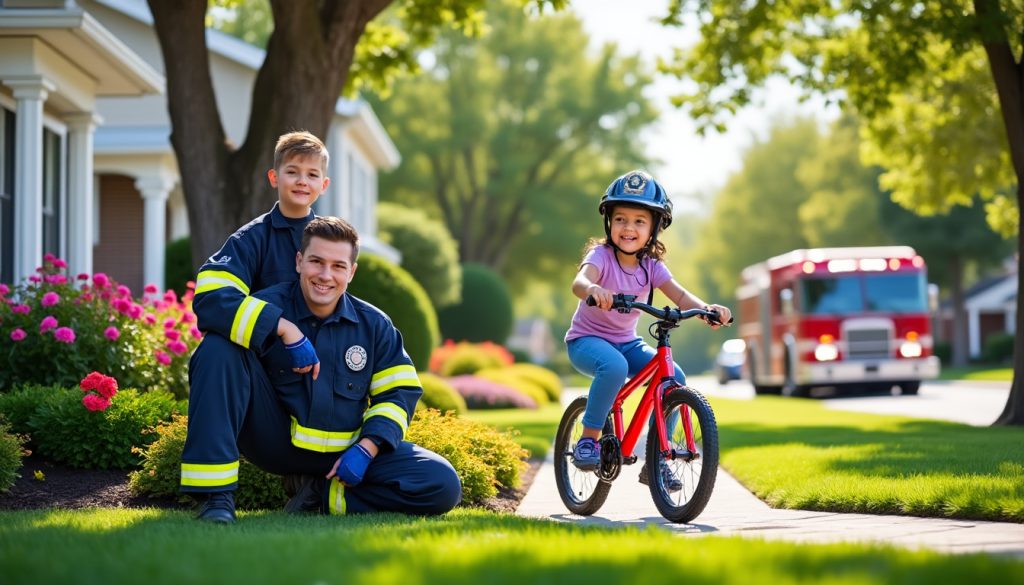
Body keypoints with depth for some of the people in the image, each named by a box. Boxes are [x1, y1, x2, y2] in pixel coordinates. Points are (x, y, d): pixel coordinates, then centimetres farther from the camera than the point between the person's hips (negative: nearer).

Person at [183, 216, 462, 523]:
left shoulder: (373, 325, 2)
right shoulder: (268, 307, -8)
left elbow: (398, 393, 4)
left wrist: (366, 448, -12)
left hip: (344, 453, 3)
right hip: (277, 440, -3)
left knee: (443, 486, -19)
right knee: (219, 347, -27)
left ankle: (323, 495, -4)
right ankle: (216, 495, -24)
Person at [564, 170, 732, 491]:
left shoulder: (651, 266, -3)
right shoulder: (601, 255, -17)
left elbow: (679, 295, -17)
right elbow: (578, 281, -38)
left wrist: (706, 308, -40)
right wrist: (592, 289, -63)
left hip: (626, 342, 5)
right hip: (586, 340, -5)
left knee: (674, 378, -16)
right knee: (615, 366, -38)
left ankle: (655, 461, -4)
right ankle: (588, 440, -20)